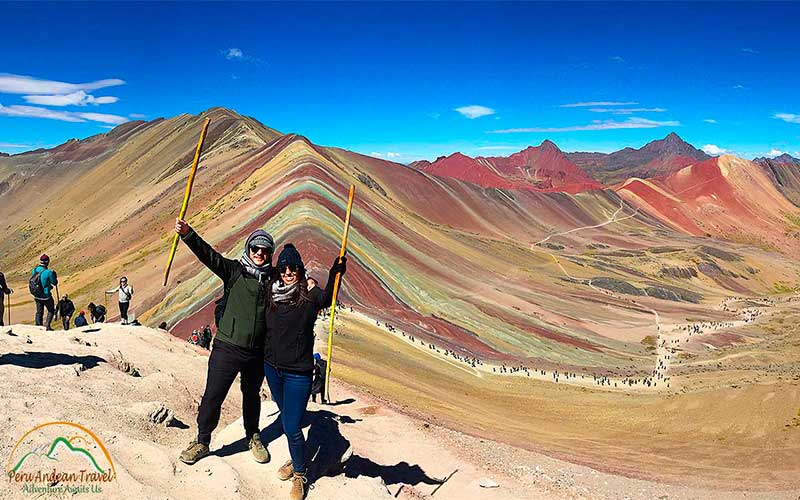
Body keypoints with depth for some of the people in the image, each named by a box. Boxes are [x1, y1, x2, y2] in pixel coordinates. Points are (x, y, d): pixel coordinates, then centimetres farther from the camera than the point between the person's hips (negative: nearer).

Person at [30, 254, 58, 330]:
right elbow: (55, 283, -10)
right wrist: (54, 275, 8)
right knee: (51, 310, 15)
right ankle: (47, 326, 6)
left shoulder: (34, 270, -4)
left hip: (36, 296, 5)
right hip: (46, 296, -5)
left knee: (39, 312, 18)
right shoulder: (48, 272, -22)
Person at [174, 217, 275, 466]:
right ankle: (202, 442, 22)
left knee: (252, 395, 20)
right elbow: (208, 255, -17)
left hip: (257, 352, 3)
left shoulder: (274, 278, 4)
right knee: (213, 396, 1)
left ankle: (253, 437, 41)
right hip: (227, 348, -2)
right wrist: (187, 233, -32)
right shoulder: (234, 270, -4)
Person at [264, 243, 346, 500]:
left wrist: (335, 274, -53)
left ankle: (299, 475, 19)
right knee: (286, 418, 22)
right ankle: (296, 460, 44)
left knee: (292, 427, -3)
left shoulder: (310, 295, -13)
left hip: (298, 373, -5)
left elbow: (328, 298, -37)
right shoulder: (272, 295, 2)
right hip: (272, 367, 5)